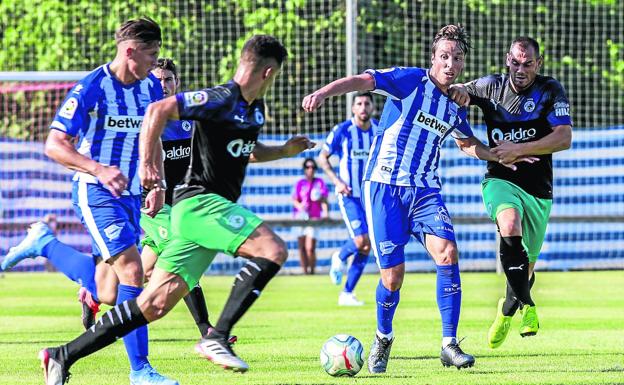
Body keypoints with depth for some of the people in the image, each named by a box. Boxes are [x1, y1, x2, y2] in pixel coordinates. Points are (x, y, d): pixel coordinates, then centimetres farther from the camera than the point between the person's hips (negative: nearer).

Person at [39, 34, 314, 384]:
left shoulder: (255, 107, 17)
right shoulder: (222, 100, -13)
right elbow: (158, 110, -18)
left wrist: (285, 151, 20)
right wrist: (147, 165, -21)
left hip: (211, 208, 9)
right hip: (201, 202, -9)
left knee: (153, 305, 4)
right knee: (273, 250, -24)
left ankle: (63, 356, 7)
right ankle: (217, 338, -24)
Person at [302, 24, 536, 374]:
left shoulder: (456, 107, 12)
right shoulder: (411, 81, -6)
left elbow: (468, 143, 35)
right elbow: (362, 81, -20)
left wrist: (500, 157, 21)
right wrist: (324, 92, -38)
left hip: (425, 190, 4)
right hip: (385, 187, -4)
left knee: (447, 252, -19)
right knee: (394, 273, -8)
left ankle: (450, 344, -13)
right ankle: (383, 338, 21)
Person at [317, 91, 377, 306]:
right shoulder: (342, 131, -8)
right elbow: (322, 158, 1)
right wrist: (336, 181, -13)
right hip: (349, 195, -4)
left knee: (366, 249, 2)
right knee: (361, 242, -20)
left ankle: (347, 293, 14)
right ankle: (340, 258, 15)